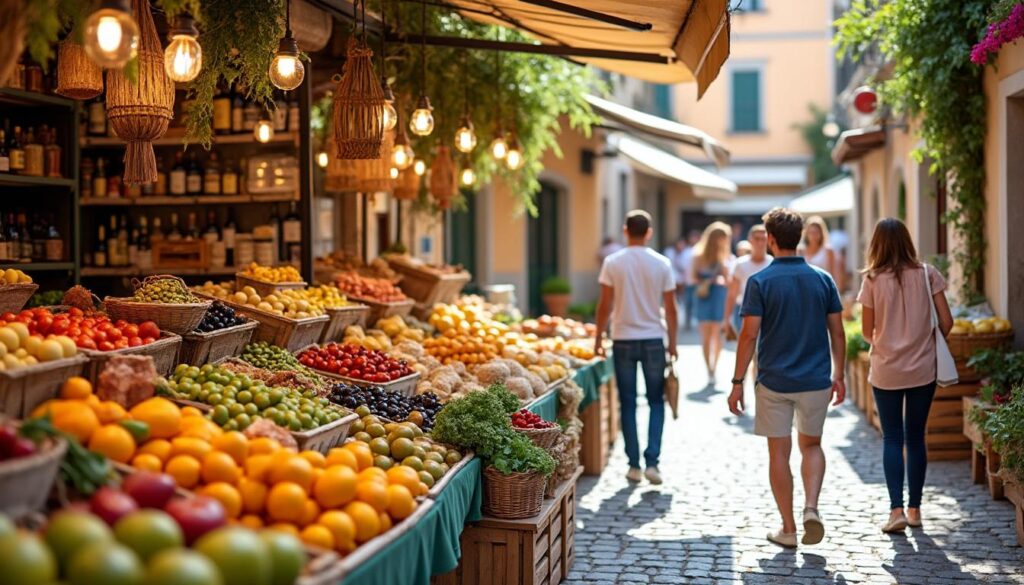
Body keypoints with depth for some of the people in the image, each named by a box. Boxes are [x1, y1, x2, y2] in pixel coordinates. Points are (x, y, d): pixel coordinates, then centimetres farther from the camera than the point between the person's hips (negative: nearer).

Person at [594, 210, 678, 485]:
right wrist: (673, 341, 9)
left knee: (628, 404, 8)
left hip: (623, 340, 0)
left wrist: (598, 338, 6)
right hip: (653, 340, 0)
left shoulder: (613, 263, -5)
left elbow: (605, 305, -4)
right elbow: (671, 308, -1)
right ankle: (652, 461, 1)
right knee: (656, 402, 11)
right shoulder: (661, 264, -3)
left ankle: (634, 465, 11)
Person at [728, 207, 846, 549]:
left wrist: (737, 382, -6)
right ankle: (811, 508, -1)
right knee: (812, 446, 20)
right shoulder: (823, 279, 2)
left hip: (774, 382, -3)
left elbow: (750, 335, -11)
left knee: (779, 453, 8)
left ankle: (788, 529, 12)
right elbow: (837, 332, 4)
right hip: (816, 380, 3)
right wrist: (838, 376, 14)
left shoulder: (760, 282, -8)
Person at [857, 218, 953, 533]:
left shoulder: (873, 280, -7)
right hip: (923, 369, 2)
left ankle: (896, 510, -5)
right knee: (915, 437, 12)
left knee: (892, 439, 5)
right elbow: (946, 322, -3)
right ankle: (914, 508, 18)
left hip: (886, 371, -2)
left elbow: (867, 331, -2)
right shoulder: (927, 274, -3)